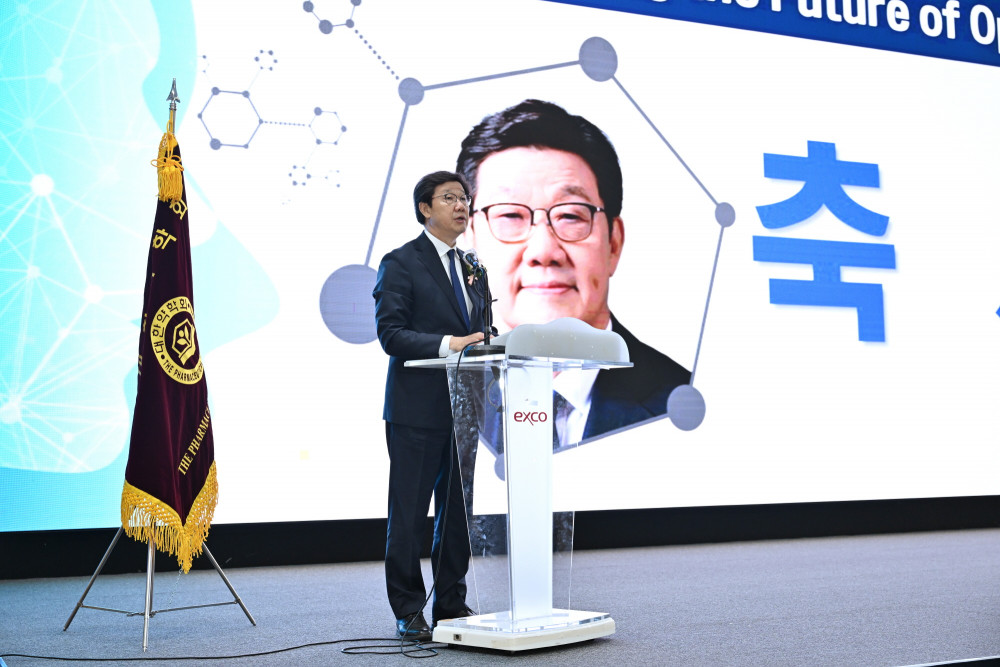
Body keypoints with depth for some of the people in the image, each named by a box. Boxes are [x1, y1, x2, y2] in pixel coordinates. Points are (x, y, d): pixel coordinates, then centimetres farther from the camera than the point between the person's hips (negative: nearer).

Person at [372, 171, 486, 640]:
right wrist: (446, 344, -25)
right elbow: (390, 333, -14)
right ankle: (408, 612, 8)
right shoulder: (401, 263, -5)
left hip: (461, 407, 7)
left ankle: (452, 605, 21)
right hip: (417, 408, -7)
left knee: (456, 512, 12)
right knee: (408, 514, 0)